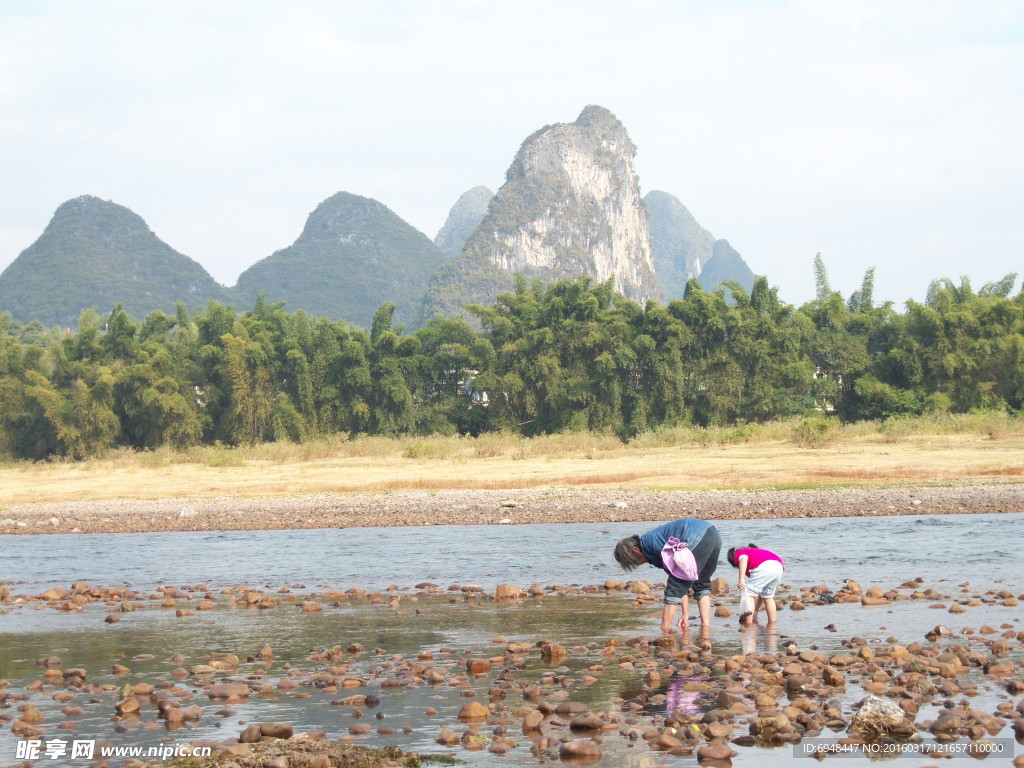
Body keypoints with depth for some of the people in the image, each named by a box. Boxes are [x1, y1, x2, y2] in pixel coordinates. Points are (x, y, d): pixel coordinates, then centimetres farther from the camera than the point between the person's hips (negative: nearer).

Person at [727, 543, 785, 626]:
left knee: (748, 593, 6)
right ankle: (772, 623, 28)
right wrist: (756, 610, 47)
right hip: (779, 567, 8)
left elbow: (743, 559, -7)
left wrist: (741, 579, -16)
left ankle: (748, 623, -1)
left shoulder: (738, 553, 24)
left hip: (764, 567, -8)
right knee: (767, 596, 27)